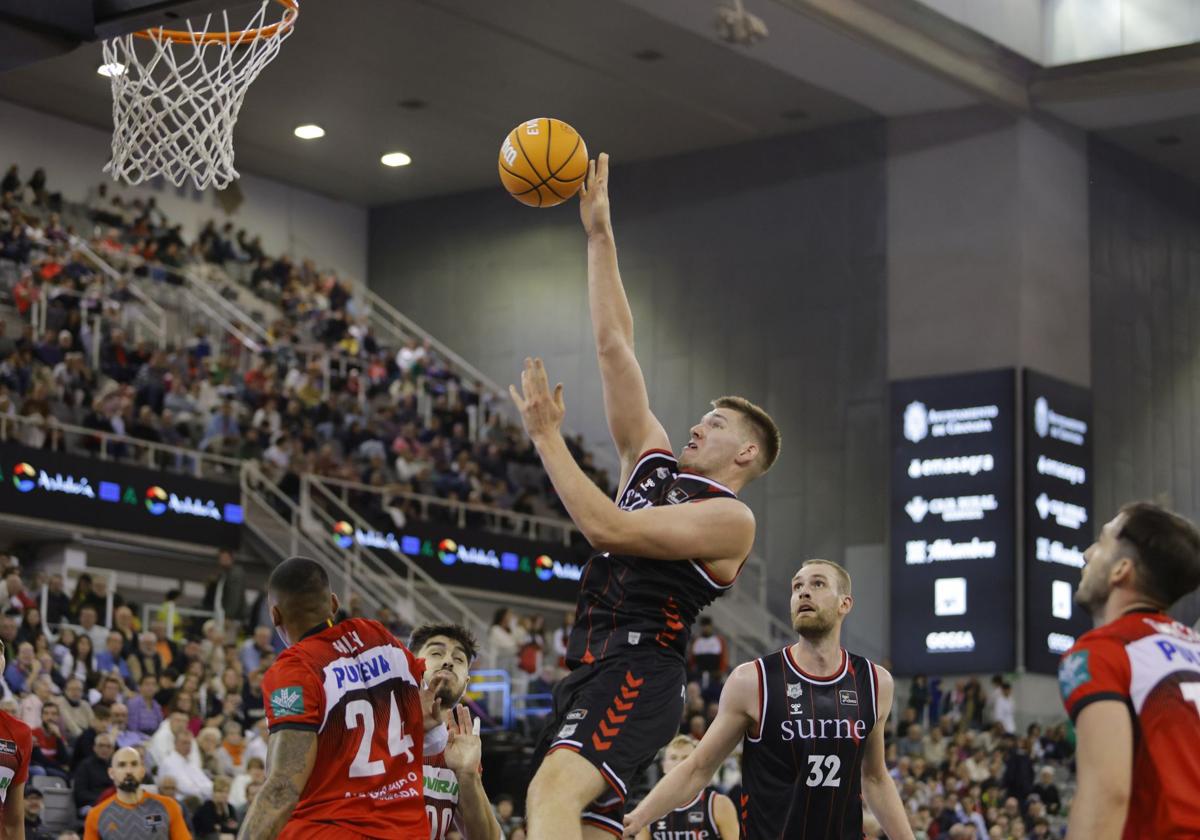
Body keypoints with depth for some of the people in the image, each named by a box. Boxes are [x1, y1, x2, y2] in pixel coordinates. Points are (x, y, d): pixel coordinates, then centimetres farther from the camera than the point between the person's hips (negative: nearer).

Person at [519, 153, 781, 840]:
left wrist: (547, 435, -11)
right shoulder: (654, 459, 18)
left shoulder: (731, 518, -5)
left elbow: (607, 527, -16)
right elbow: (614, 345, 17)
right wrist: (599, 234, 14)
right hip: (595, 669, 9)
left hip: (640, 670, -9)